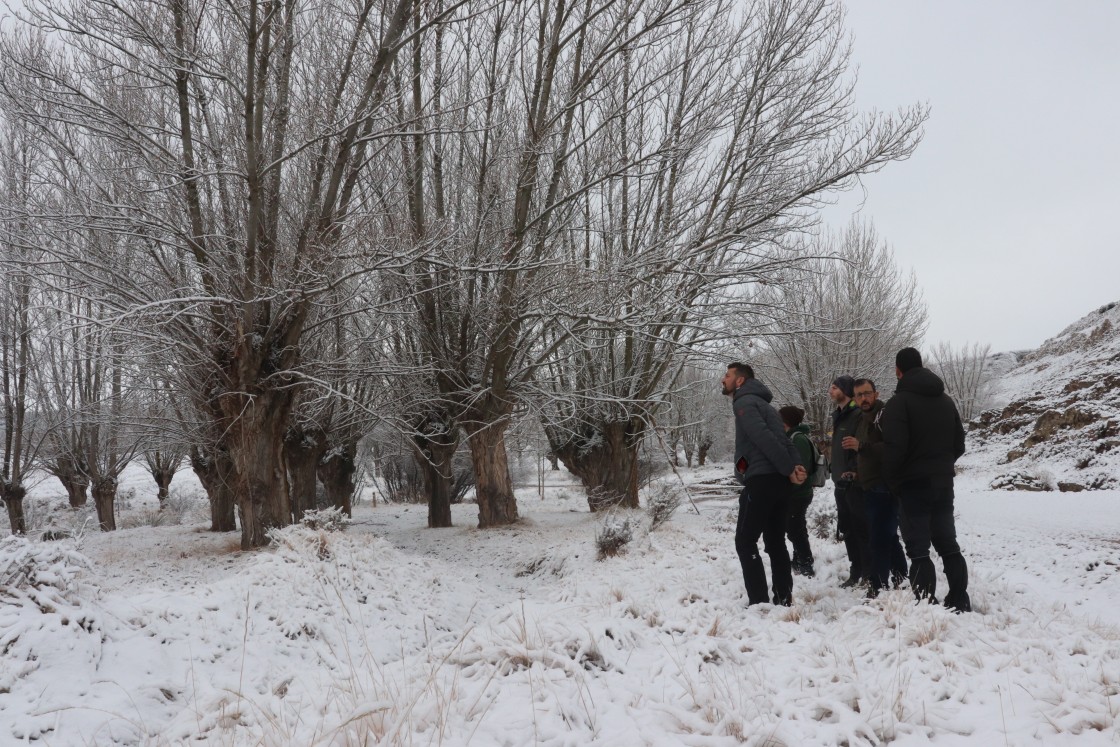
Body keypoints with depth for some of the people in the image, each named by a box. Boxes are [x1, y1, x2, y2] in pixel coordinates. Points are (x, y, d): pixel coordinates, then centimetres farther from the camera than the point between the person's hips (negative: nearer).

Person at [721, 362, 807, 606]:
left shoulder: (744, 402, -5)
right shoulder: (760, 403, 24)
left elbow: (764, 438, -18)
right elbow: (784, 440, 13)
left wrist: (789, 469, -16)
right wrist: (796, 466, -1)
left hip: (761, 480, -9)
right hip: (778, 481, 9)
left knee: (745, 541, -4)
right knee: (775, 542, 12)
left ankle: (758, 602, -7)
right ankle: (784, 598, 14)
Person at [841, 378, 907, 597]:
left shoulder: (884, 415, -10)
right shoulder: (862, 420, 19)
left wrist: (861, 446, -31)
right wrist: (858, 474, 24)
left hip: (885, 488, -10)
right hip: (871, 489, 10)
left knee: (879, 540, -12)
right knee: (888, 537, 18)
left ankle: (877, 590, -11)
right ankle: (901, 581, 28)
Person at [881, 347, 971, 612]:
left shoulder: (900, 401, -13)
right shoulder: (946, 400, 11)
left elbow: (894, 447, -21)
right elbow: (959, 443, 15)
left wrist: (891, 479, -6)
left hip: (913, 484, -7)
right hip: (943, 482, 7)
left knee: (918, 549, -5)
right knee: (947, 543, 15)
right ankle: (960, 600, 19)